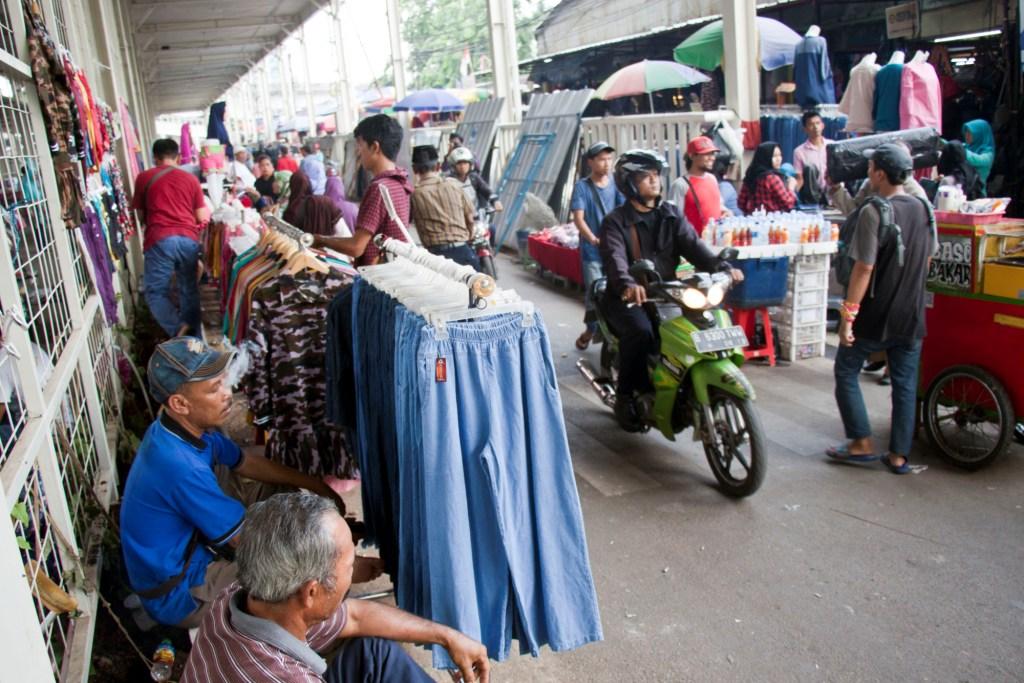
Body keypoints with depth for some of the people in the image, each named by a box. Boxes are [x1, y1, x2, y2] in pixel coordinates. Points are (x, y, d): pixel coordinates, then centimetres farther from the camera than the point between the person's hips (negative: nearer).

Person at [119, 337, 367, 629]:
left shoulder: (187, 427, -7)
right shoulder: (181, 467, -34)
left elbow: (247, 462, 9)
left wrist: (318, 486, 5)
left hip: (190, 548, 9)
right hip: (179, 595, -9)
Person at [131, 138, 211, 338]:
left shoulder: (144, 178, 11)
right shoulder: (190, 179, 14)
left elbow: (141, 215, 20)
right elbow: (203, 217, 13)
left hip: (159, 240, -2)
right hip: (188, 239, 2)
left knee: (156, 292, 7)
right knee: (189, 290, 13)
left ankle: (178, 329, -11)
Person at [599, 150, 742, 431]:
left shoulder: (671, 214, 11)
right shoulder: (615, 221, -3)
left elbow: (693, 245, -2)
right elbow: (614, 258, -22)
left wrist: (721, 267, -21)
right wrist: (628, 284, -44)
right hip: (628, 297, -4)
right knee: (640, 330, -33)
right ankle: (625, 396, -13)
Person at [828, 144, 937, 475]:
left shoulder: (874, 213, -17)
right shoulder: (924, 209, 5)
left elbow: (864, 268, -20)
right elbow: (927, 260, 14)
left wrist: (848, 314, -16)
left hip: (875, 315, -6)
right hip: (911, 316, 6)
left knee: (846, 372, 11)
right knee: (905, 383, 10)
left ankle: (862, 443, 11)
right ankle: (899, 455, 15)